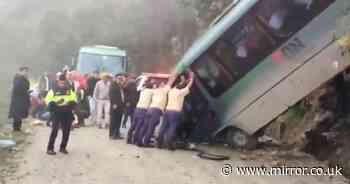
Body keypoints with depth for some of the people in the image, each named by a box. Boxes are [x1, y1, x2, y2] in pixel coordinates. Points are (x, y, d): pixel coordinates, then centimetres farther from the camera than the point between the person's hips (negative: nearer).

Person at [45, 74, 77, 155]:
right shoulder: (54, 90, 0)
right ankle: (50, 148, -4)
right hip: (57, 112, -3)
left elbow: (74, 99, 12)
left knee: (66, 131, 6)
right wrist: (52, 103, -16)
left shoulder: (70, 90, 6)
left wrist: (72, 103, -9)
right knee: (55, 130, -11)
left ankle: (63, 147, 20)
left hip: (67, 113, 3)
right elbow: (48, 99, 2)